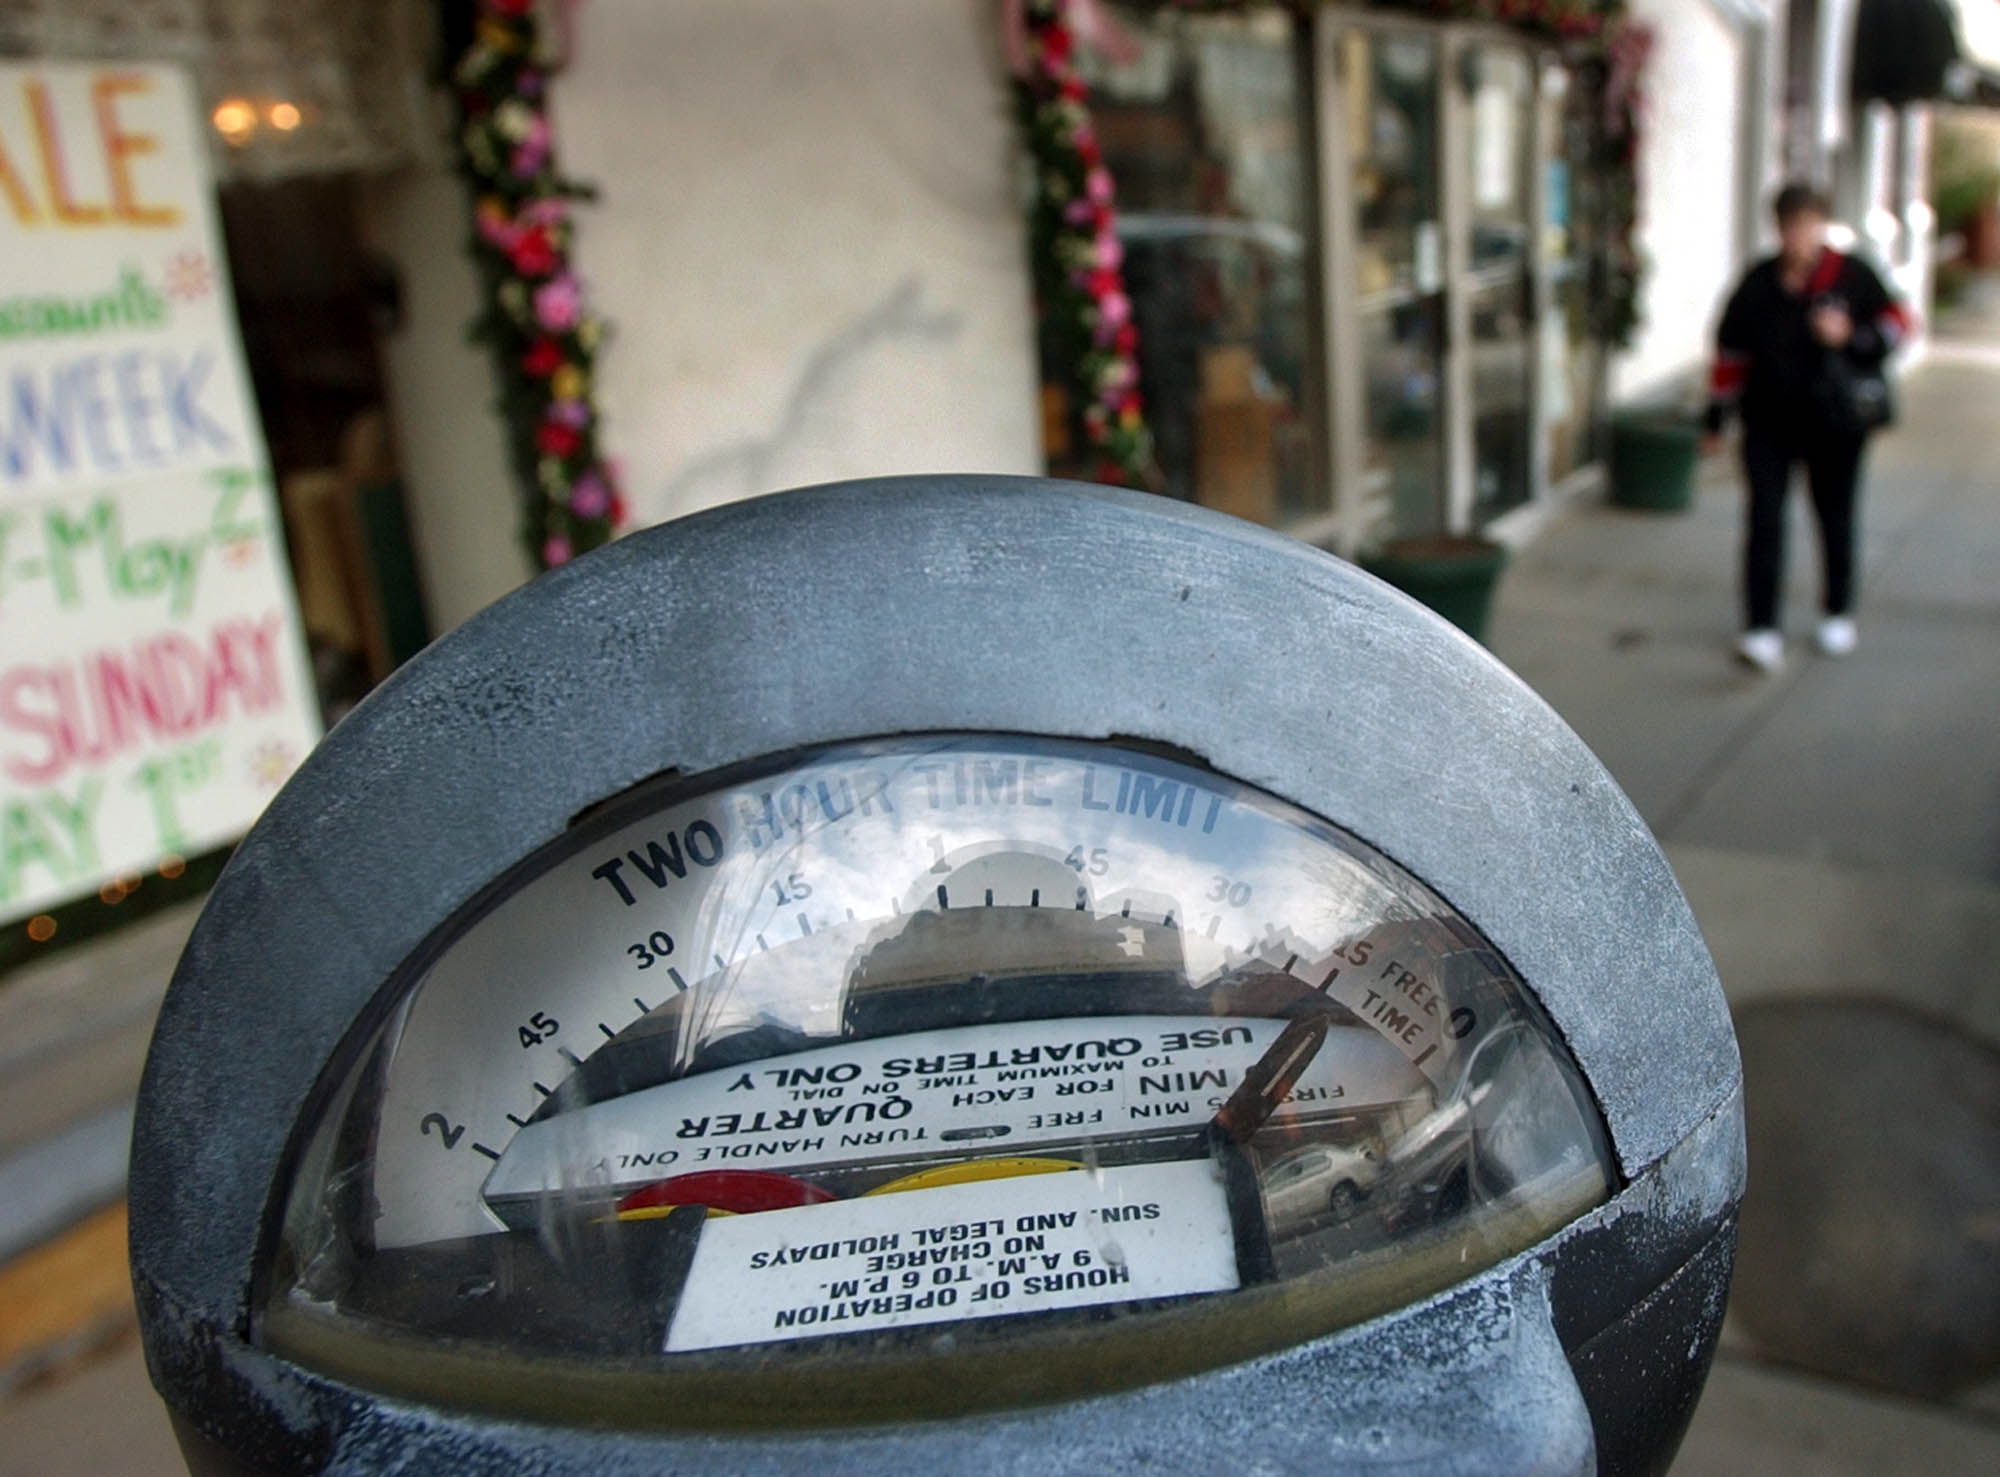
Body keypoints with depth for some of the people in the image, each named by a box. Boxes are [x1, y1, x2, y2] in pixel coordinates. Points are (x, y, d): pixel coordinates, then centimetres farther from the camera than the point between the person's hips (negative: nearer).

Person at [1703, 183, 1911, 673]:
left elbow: (1897, 320, 5)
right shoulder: (1758, 284, -2)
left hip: (1834, 421, 0)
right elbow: (1731, 352, 6)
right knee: (1764, 520, -8)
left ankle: (1837, 615, 32)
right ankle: (1762, 630, -8)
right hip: (1769, 421, 0)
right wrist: (1717, 420, 7)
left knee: (1835, 518, 12)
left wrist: (1853, 337, -16)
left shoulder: (1852, 276, -5)